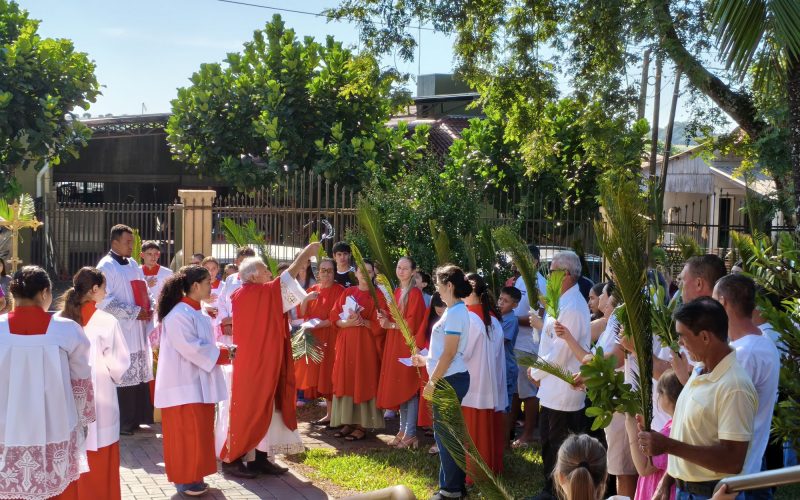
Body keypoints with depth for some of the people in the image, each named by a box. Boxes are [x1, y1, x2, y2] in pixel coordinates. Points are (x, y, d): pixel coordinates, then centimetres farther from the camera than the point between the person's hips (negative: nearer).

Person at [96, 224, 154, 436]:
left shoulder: (133, 265, 15)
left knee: (140, 375, 9)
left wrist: (150, 308, 1)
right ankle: (120, 423, 2)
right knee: (121, 377, -6)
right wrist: (134, 312, -16)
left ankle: (134, 418, 18)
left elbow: (144, 290, 21)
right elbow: (105, 300, -15)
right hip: (120, 331, -8)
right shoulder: (106, 266, -8)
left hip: (139, 330, 8)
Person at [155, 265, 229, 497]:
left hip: (198, 382, 10)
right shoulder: (179, 314, -19)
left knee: (198, 431, 14)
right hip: (184, 384, -9)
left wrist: (222, 351, 0)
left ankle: (192, 476, 23)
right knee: (186, 433, -2)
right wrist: (222, 354, -15)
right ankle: (184, 479, 9)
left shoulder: (194, 312, 11)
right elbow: (191, 348, -23)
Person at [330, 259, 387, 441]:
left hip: (366, 344, -4)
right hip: (346, 343, 4)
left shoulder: (377, 295, 1)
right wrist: (348, 322, -14)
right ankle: (348, 422, 12)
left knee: (363, 383, -3)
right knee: (346, 381, 4)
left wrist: (363, 322, -20)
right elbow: (335, 317, 4)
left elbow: (380, 323, -6)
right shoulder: (347, 293, 11)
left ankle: (362, 425, 2)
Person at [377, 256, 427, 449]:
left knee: (409, 388, -6)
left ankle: (410, 434, -2)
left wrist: (391, 325, -11)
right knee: (398, 388, 10)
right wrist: (385, 318, -1)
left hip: (408, 344, -8)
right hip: (395, 344, 8)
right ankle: (403, 430, 18)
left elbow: (412, 323, -17)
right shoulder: (397, 292, 15)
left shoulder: (415, 293, -11)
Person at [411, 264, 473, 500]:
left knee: (445, 433, -2)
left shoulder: (455, 312, -17)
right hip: (450, 378, 10)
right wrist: (426, 360, 20)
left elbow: (449, 353, -20)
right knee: (446, 432, 15)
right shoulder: (455, 310, 13)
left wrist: (432, 381, -16)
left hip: (450, 380, -10)